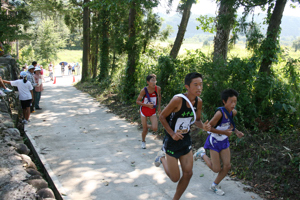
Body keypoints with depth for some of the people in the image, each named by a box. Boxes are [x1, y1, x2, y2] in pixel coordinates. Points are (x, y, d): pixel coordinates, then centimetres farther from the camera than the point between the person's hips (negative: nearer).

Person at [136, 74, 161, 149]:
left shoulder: (158, 88, -14)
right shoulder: (144, 90, -22)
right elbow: (137, 101, -13)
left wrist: (159, 106, 4)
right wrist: (147, 105, -27)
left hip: (153, 111, 2)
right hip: (144, 111, -2)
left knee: (155, 129, -12)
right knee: (144, 129, 4)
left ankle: (147, 126, 23)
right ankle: (143, 141, 34)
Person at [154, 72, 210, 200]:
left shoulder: (198, 102, -5)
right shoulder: (178, 100, -25)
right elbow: (162, 117, -15)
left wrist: (203, 126, -13)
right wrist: (172, 133, -23)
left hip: (186, 140, 6)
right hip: (172, 141, -6)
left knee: (188, 173, 7)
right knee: (175, 178, 3)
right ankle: (162, 157, 31)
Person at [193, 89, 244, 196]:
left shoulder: (233, 112, -5)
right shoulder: (220, 113, -29)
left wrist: (236, 131, -1)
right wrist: (224, 132, -27)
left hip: (224, 141, 7)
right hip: (214, 141, -7)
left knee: (227, 166, 5)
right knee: (216, 169, 0)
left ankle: (214, 186, 26)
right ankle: (202, 154, 24)